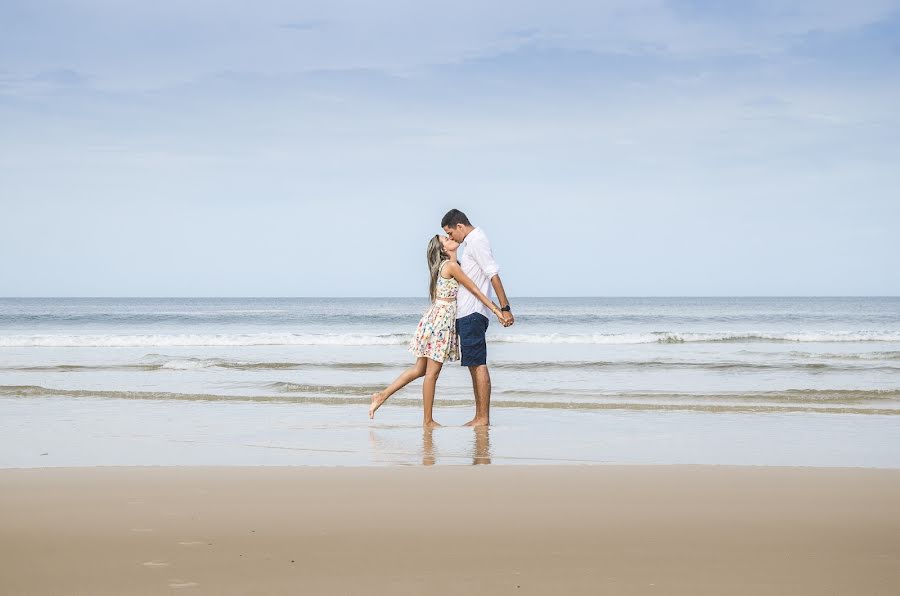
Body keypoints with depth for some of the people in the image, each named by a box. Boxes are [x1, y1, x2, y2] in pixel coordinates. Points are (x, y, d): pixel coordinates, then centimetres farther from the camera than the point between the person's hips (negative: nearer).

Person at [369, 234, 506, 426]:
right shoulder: (451, 266, -12)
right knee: (432, 372, -3)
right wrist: (496, 309, -9)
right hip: (441, 318, -9)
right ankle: (428, 421, 3)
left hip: (436, 316, 9)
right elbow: (474, 290, -12)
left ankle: (382, 395, 14)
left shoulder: (446, 265, 16)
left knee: (420, 369, 14)